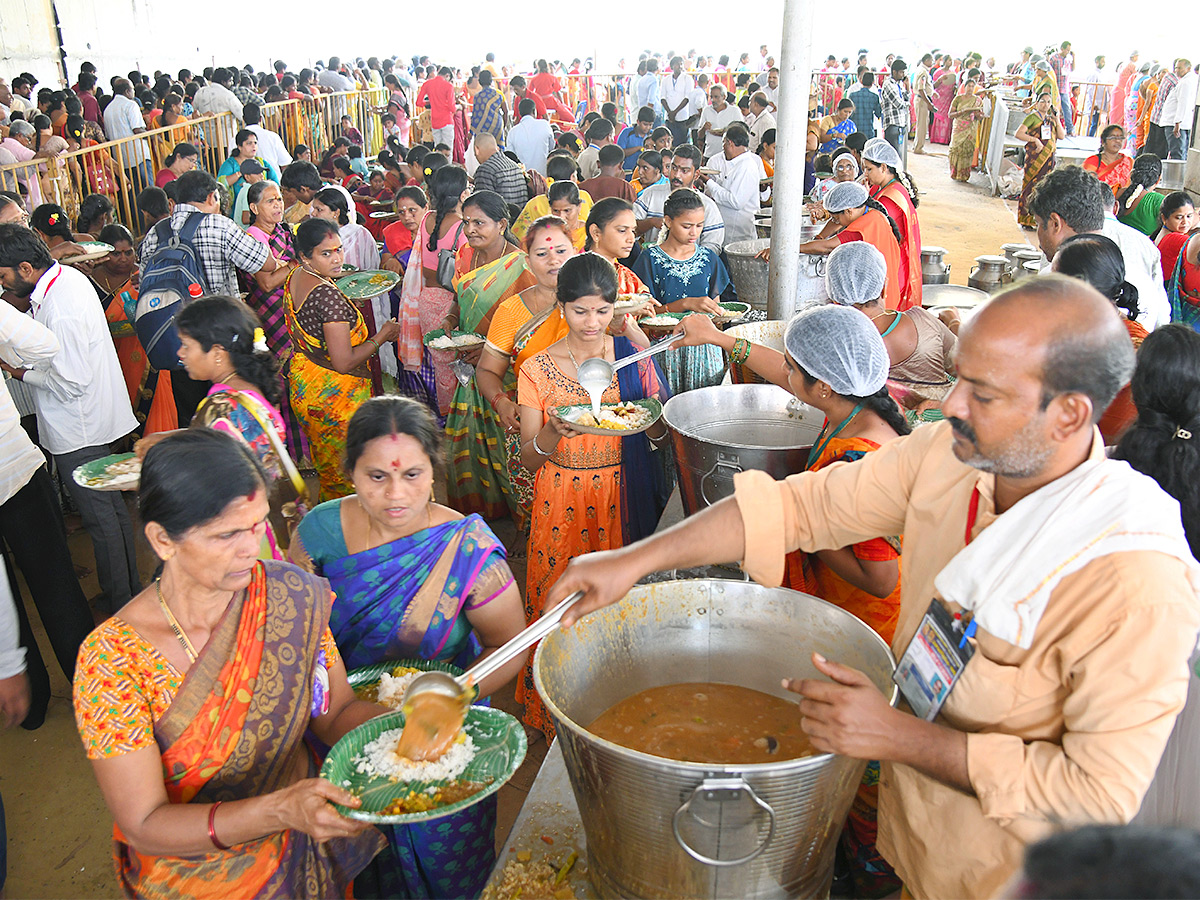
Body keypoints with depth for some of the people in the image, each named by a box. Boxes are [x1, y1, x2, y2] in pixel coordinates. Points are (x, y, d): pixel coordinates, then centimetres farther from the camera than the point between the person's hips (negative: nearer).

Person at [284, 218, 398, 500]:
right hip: (335, 393, -9)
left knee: (326, 465, 25)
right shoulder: (329, 295, -27)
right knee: (347, 474, 7)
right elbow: (344, 362, -28)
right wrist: (382, 336, -14)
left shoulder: (294, 277, 2)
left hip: (303, 386, 10)